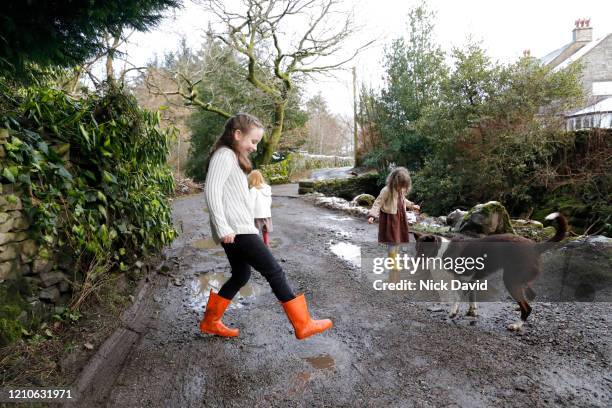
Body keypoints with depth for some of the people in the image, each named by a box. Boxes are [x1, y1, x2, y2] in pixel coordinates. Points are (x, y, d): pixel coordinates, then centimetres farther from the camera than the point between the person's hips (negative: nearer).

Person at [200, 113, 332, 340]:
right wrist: (223, 228, -23)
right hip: (236, 230, -10)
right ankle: (303, 325, 2)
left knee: (241, 276, 17)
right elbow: (211, 191, -21)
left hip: (239, 229, 10)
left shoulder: (233, 157, 21)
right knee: (274, 272, -6)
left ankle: (210, 322, 28)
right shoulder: (224, 155, -10)